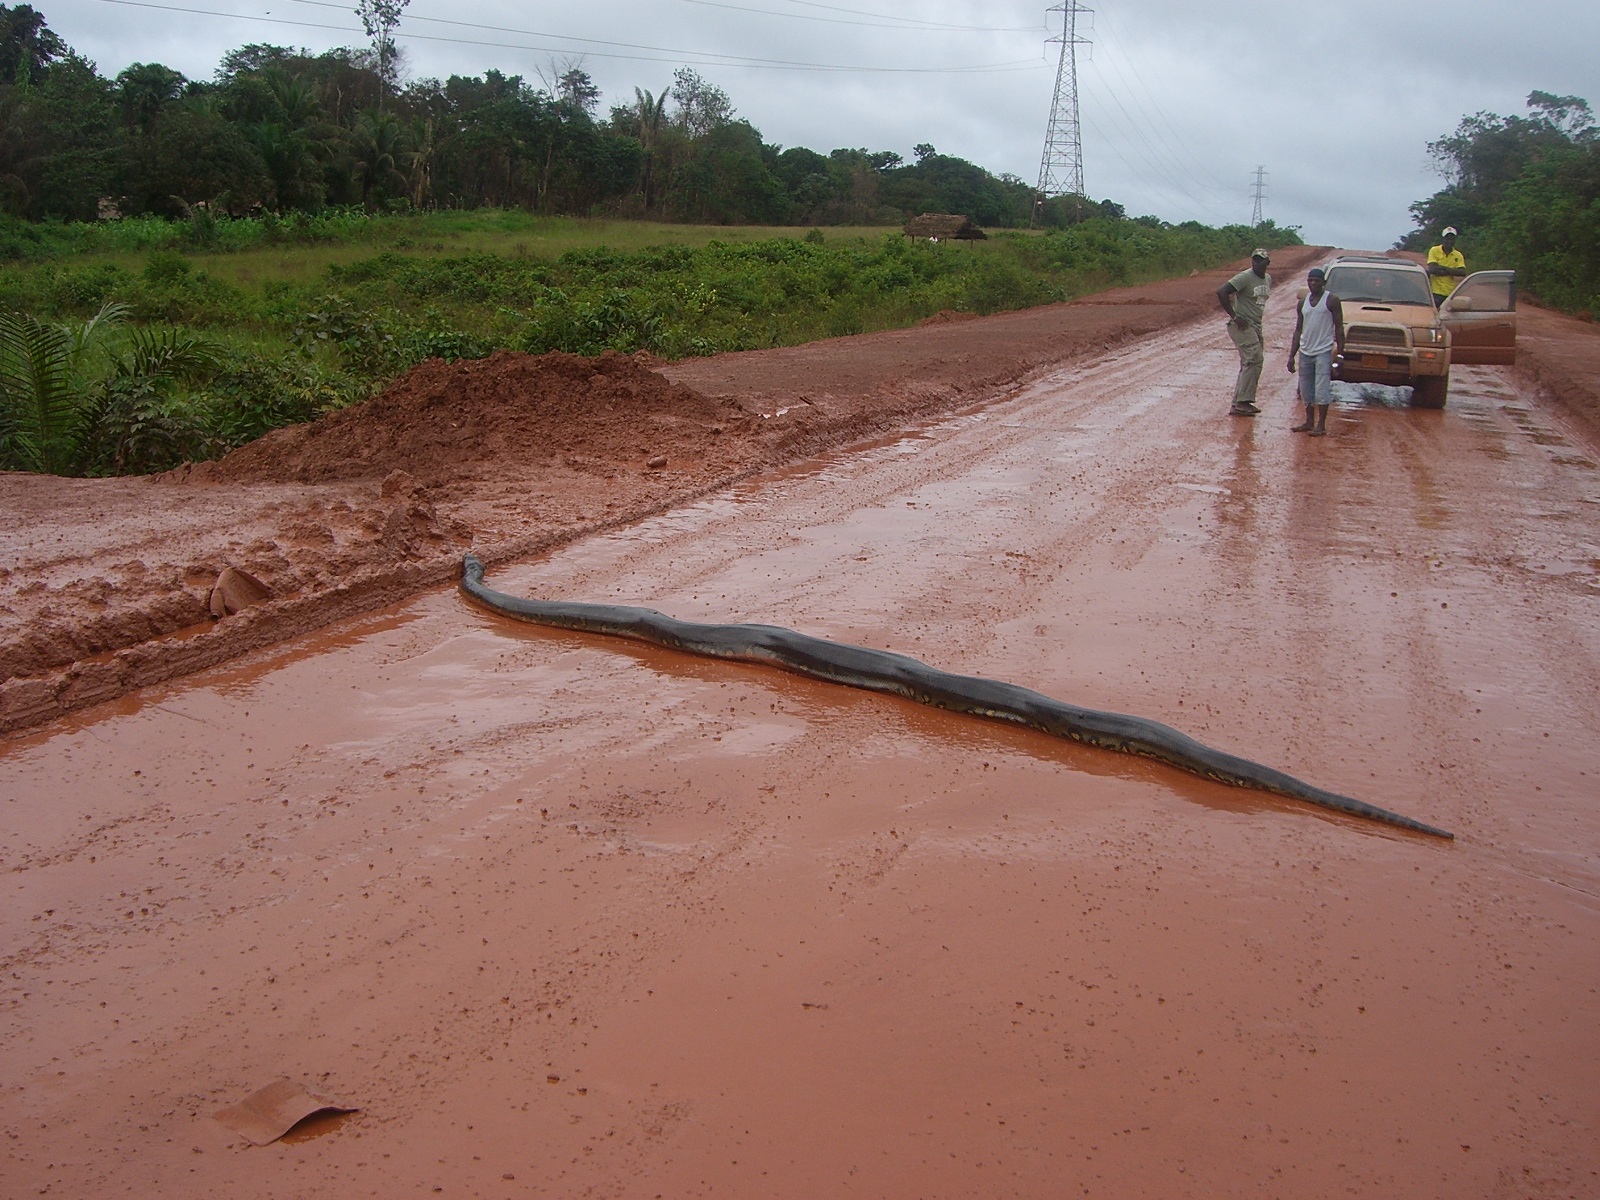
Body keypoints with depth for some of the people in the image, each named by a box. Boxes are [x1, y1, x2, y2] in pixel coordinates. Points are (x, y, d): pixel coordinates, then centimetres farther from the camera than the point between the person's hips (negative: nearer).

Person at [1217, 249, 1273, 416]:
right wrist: (1234, 317, -21)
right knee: (1255, 359, -18)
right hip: (1242, 326, -9)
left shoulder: (1268, 279, 12)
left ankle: (1238, 404, 12)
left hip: (1255, 326, 9)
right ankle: (1243, 401, -18)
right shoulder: (1245, 277, -14)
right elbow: (1221, 292, -22)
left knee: (1249, 364, 8)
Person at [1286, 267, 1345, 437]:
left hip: (1323, 351, -6)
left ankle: (1321, 425, -6)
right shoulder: (1303, 302, 12)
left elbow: (1339, 328, -5)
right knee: (1306, 390, 10)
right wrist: (1291, 356, 9)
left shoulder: (1331, 300, -3)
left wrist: (1340, 353, -13)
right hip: (1305, 352, 6)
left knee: (1321, 390, -8)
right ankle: (1309, 422, 20)